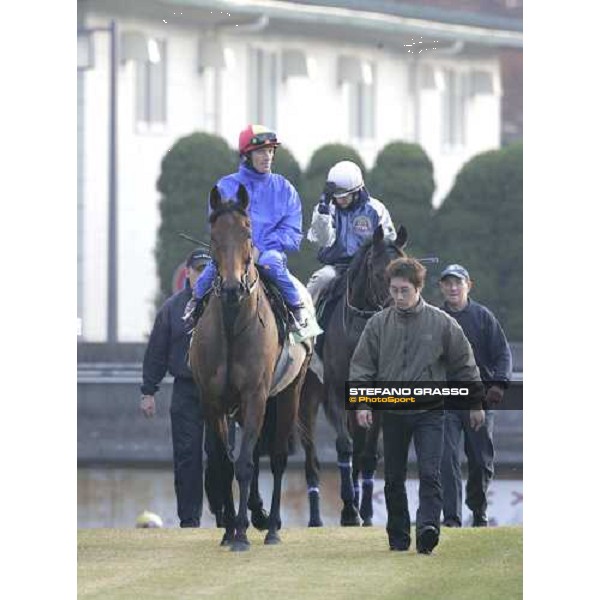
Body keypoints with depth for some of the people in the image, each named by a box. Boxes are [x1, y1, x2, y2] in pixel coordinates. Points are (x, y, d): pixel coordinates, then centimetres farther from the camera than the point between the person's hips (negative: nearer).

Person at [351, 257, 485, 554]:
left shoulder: (441, 323, -2)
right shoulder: (378, 324, 0)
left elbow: (464, 365, 7)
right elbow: (362, 365, 3)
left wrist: (475, 404, 9)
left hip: (429, 412, -2)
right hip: (392, 414, 2)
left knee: (430, 474, -16)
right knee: (394, 479, 8)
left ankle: (428, 526, -26)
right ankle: (398, 538, 17)